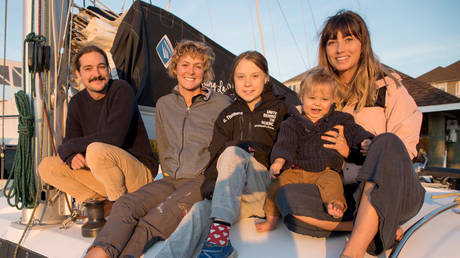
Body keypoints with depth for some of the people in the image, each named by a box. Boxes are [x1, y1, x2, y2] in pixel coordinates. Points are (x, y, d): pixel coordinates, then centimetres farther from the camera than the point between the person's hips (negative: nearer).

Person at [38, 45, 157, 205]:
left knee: (97, 150, -34)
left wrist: (67, 149, -11)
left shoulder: (121, 90, -13)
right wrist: (71, 157, -20)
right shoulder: (77, 103, 8)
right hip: (104, 176, 7)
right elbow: (69, 141, 7)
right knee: (46, 167, -1)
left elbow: (114, 138, -24)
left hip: (139, 172, -7)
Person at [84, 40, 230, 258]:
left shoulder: (221, 105, 3)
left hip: (203, 181, -3)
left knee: (155, 221, -33)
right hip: (170, 180, 4)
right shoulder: (164, 104, 16)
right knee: (125, 206, -26)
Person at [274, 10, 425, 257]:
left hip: (395, 194, -2)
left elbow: (404, 149, -3)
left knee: (386, 142, -34)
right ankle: (375, 228, -20)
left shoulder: (387, 86, 3)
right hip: (348, 195, 3)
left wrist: (351, 153, -14)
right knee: (286, 196, -23)